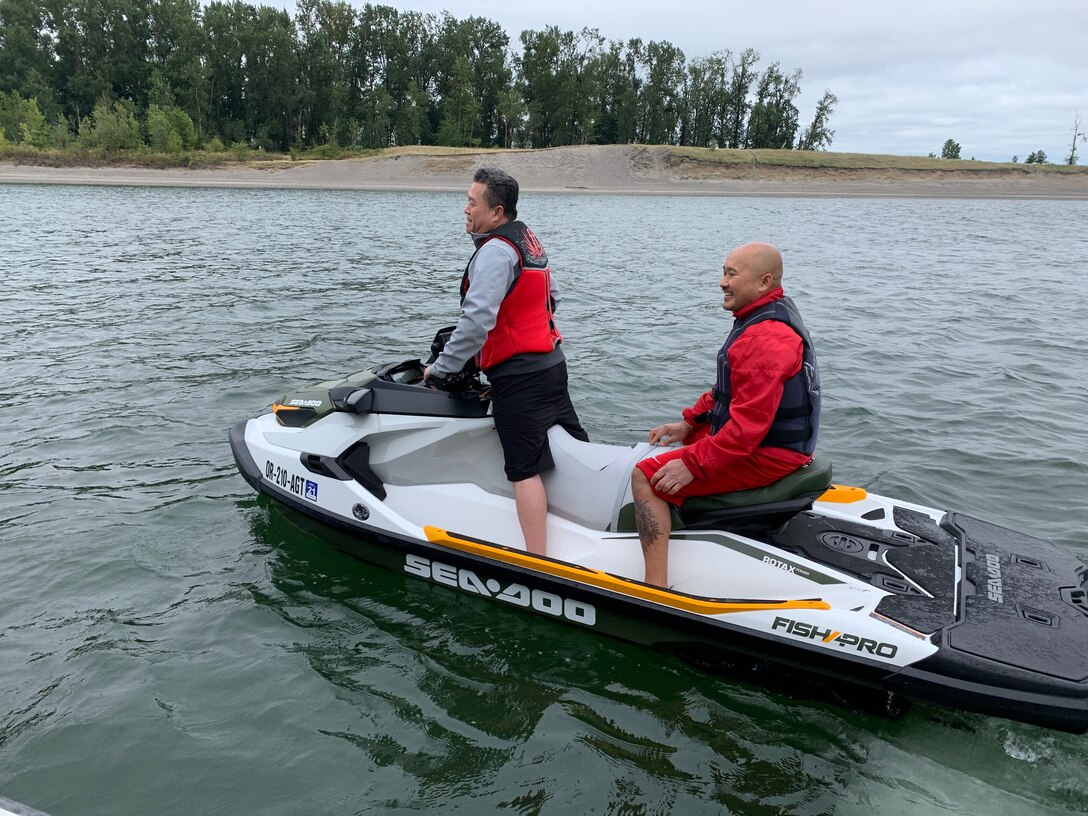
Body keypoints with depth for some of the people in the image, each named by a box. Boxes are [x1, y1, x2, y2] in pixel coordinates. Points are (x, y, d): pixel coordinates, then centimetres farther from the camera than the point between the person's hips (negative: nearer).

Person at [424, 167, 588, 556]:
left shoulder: (495, 252, -17)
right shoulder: (529, 239, 12)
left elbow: (476, 321, -25)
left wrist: (441, 368, -16)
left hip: (517, 376, -10)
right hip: (552, 363, 10)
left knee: (525, 470, -7)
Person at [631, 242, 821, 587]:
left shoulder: (767, 339, -25)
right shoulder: (767, 317, 10)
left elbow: (749, 423, -30)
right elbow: (730, 388, 19)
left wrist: (693, 465, -26)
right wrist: (688, 423, 13)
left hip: (764, 457, -11)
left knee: (646, 478, -18)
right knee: (671, 443, 31)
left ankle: (655, 591, -20)